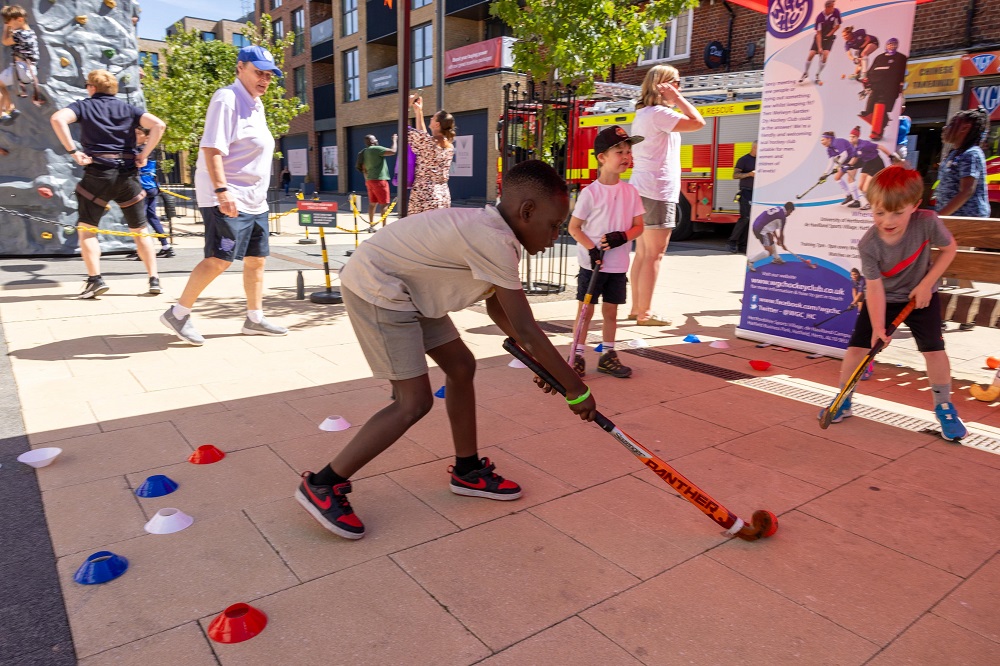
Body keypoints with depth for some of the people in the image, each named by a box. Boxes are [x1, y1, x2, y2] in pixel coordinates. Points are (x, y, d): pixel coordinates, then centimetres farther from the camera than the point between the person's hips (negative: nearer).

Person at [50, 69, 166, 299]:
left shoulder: (84, 106, 7)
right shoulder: (128, 109, 13)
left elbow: (57, 118, -12)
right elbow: (158, 125, -2)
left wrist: (73, 151, -8)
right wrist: (144, 154, 1)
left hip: (98, 172, -2)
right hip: (128, 173, 3)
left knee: (87, 229, 6)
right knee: (140, 230, 10)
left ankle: (95, 279, -5)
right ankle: (154, 279, 5)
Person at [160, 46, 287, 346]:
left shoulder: (256, 105, 19)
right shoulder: (227, 99, -10)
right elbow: (212, 148, -19)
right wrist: (221, 190, -28)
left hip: (255, 200, 10)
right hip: (227, 200, -9)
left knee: (256, 259, 10)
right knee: (219, 259, -13)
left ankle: (255, 319, 18)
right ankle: (178, 313, -1)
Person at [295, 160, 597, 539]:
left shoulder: (488, 229, 3)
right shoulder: (493, 241, -27)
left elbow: (496, 308, 15)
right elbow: (525, 330, -25)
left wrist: (539, 361, 13)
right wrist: (576, 389, -15)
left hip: (407, 291, 10)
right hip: (376, 289, -10)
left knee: (461, 366, 12)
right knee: (415, 402, -11)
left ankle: (467, 471, 26)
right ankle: (322, 485, 2)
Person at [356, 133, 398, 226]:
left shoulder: (364, 152, 14)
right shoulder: (376, 149, -12)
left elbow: (363, 168, 18)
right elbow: (392, 151, -18)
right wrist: (394, 140, -4)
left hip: (369, 180, 9)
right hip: (379, 180, -9)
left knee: (372, 203, 14)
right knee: (384, 204, -6)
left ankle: (371, 225, 17)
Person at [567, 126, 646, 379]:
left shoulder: (630, 191, 3)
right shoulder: (590, 192, -9)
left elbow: (638, 226, 4)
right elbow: (574, 227, -8)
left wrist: (623, 237, -16)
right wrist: (592, 249, -20)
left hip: (618, 265, 4)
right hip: (592, 263, -4)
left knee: (611, 311, 12)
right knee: (585, 310, 3)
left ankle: (608, 355, 25)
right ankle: (577, 356, 14)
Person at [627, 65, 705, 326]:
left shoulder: (643, 114, 18)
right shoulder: (658, 113, -13)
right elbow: (697, 122, -18)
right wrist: (676, 97, -12)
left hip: (641, 189, 10)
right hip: (657, 191, -10)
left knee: (643, 253, 12)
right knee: (654, 255, -6)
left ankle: (637, 308, 16)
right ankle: (644, 312, -2)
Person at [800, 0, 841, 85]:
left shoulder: (836, 12, -16)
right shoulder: (820, 17, -22)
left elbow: (837, 25, -2)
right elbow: (818, 33, -22)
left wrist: (829, 34, -11)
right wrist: (819, 47, -28)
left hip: (829, 37, 1)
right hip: (820, 37, -1)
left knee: (825, 55, -15)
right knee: (811, 54, -9)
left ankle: (817, 76, -4)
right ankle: (805, 73, 15)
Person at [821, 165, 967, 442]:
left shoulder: (928, 222, -26)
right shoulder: (868, 245, -28)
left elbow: (950, 248, -8)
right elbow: (875, 288, -26)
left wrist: (926, 284, -15)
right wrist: (877, 327, -32)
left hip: (921, 296, 1)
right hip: (882, 300, 0)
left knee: (934, 349, -7)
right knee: (857, 347, -6)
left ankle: (944, 408, 13)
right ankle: (842, 402, 11)